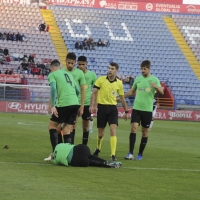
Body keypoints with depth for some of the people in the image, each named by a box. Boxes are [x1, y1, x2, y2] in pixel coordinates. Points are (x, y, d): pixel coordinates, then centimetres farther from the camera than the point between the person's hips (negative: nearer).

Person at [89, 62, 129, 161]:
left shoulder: (119, 83, 4)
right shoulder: (101, 79, -2)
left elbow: (122, 98, 14)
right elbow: (94, 92, -2)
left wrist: (126, 111, 16)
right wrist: (92, 105, -13)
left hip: (112, 108, 1)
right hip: (102, 107, -1)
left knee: (113, 130, -14)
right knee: (100, 132, 6)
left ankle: (113, 155, -15)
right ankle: (98, 149, 34)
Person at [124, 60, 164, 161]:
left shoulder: (154, 79, 0)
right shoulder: (138, 79, 9)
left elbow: (161, 92, -11)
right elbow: (131, 91, 20)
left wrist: (155, 86, -31)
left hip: (147, 110, -2)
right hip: (136, 108, 2)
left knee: (145, 132, 4)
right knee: (134, 128, -12)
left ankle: (140, 154, 15)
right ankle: (130, 153, -14)